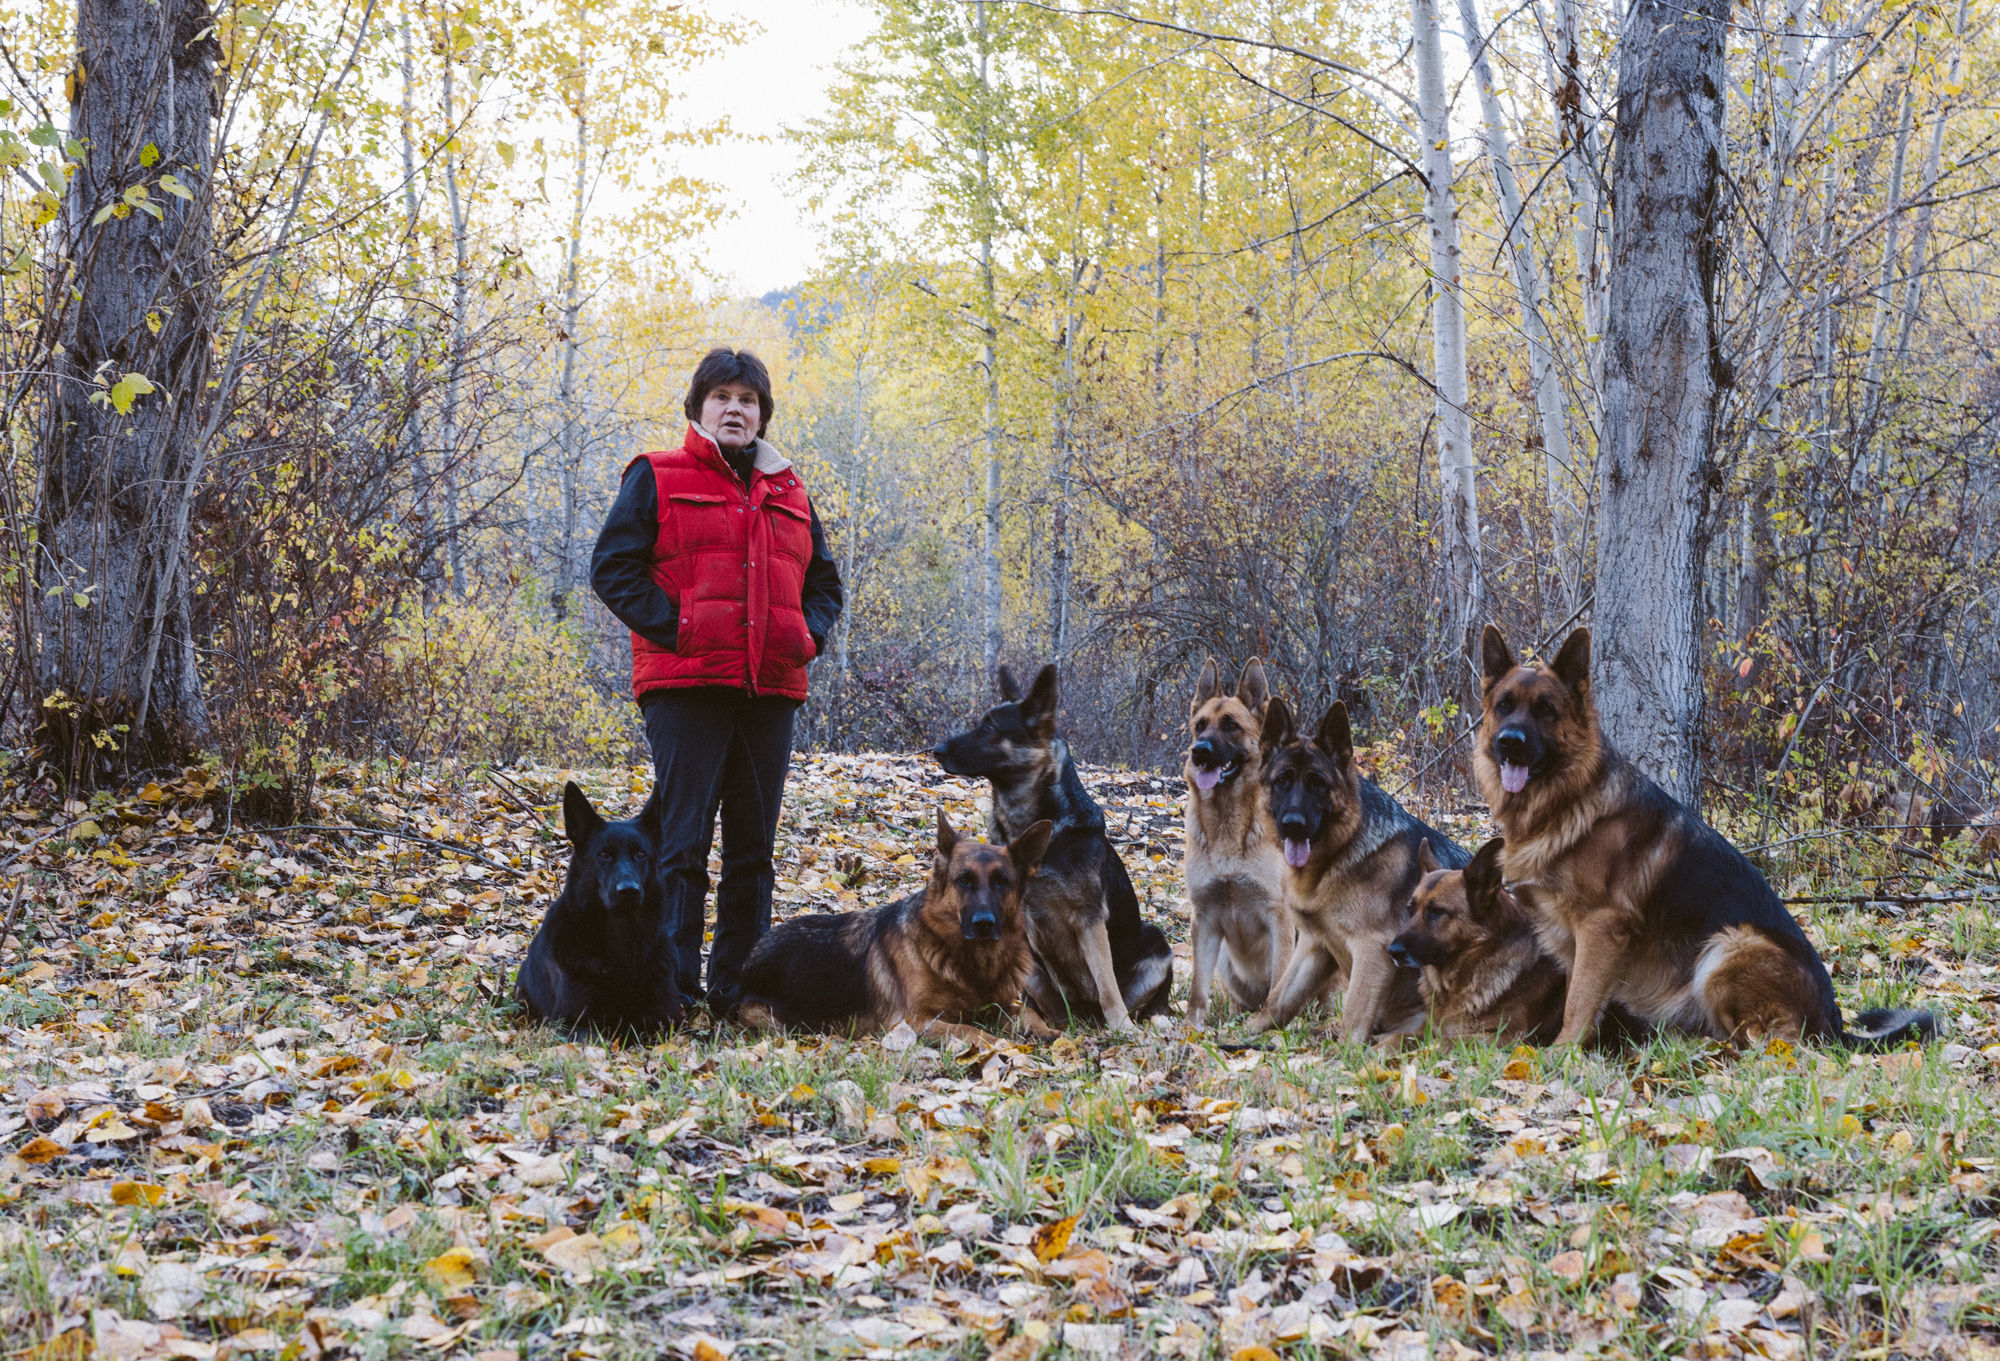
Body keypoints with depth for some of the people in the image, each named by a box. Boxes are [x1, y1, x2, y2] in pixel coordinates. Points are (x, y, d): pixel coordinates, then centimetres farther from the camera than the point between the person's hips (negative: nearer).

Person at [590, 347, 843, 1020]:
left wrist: (809, 634, 5)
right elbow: (612, 567, -3)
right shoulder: (657, 478, 4)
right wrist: (672, 629, -12)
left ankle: (737, 989, 15)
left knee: (753, 845, 8)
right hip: (686, 686, -5)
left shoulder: (789, 494, 19)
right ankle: (673, 991, -7)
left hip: (771, 692, 5)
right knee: (682, 839, -9)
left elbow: (824, 580, 25)